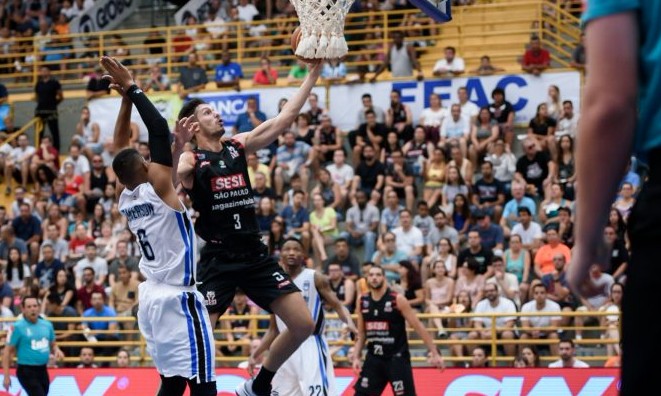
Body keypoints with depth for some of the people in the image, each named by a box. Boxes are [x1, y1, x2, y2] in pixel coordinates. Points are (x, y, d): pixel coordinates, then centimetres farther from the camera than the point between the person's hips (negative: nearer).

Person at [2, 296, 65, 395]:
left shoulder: (47, 325, 8)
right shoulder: (18, 327, -8)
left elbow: (53, 345, 22)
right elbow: (8, 351, -6)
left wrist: (56, 351, -3)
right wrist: (6, 376, -10)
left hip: (43, 371, 6)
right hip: (26, 371, -6)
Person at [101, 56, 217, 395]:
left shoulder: (123, 196, 5)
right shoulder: (157, 188, -13)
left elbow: (121, 150, 17)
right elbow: (159, 129, -16)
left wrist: (125, 99, 11)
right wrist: (132, 89, -9)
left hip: (151, 295, 9)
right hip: (177, 298, -8)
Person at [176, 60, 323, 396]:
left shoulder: (240, 146, 10)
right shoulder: (190, 161, -5)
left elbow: (286, 117, 9)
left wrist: (314, 72, 5)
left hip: (255, 255, 5)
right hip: (218, 259, -5)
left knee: (303, 325, 2)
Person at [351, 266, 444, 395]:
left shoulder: (397, 300, -10)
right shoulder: (363, 302, 5)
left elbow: (418, 327, -9)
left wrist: (435, 353, -12)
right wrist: (356, 356, 5)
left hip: (397, 357, -5)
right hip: (374, 357, 5)